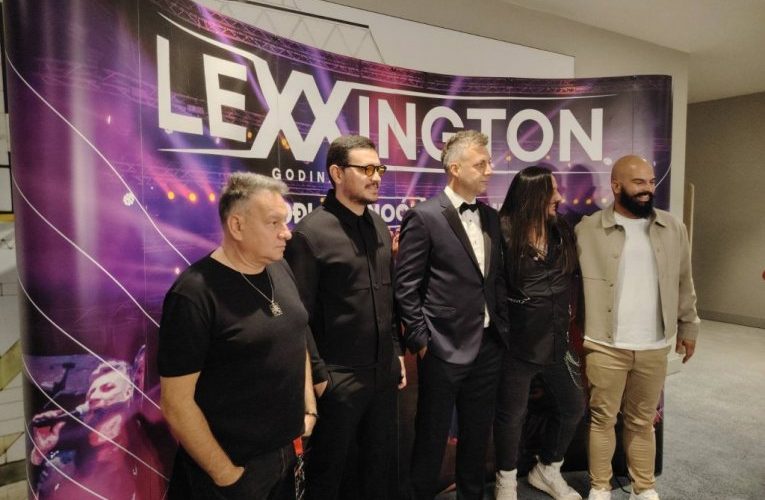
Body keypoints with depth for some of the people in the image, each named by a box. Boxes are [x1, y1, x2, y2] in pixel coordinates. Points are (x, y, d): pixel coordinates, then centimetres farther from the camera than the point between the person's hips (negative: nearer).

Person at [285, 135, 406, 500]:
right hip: (338, 380, -6)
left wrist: (396, 352, 12)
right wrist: (318, 376, -11)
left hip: (384, 374, 6)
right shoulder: (310, 232, -15)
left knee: (379, 464, 22)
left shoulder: (379, 225, 6)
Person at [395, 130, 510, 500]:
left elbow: (497, 277, 14)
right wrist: (420, 341, -11)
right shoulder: (424, 217, -12)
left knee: (478, 433, 21)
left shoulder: (490, 217, 9)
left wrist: (502, 327, 9)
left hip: (488, 345, 6)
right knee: (432, 436, 11)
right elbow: (406, 287, -12)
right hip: (445, 348, -6)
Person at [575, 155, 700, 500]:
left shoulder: (673, 228, 5)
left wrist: (688, 327, 14)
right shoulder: (588, 229, -6)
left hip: (654, 347, 3)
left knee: (642, 421, 18)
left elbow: (684, 283, 12)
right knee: (602, 418, 10)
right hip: (605, 345, -3)